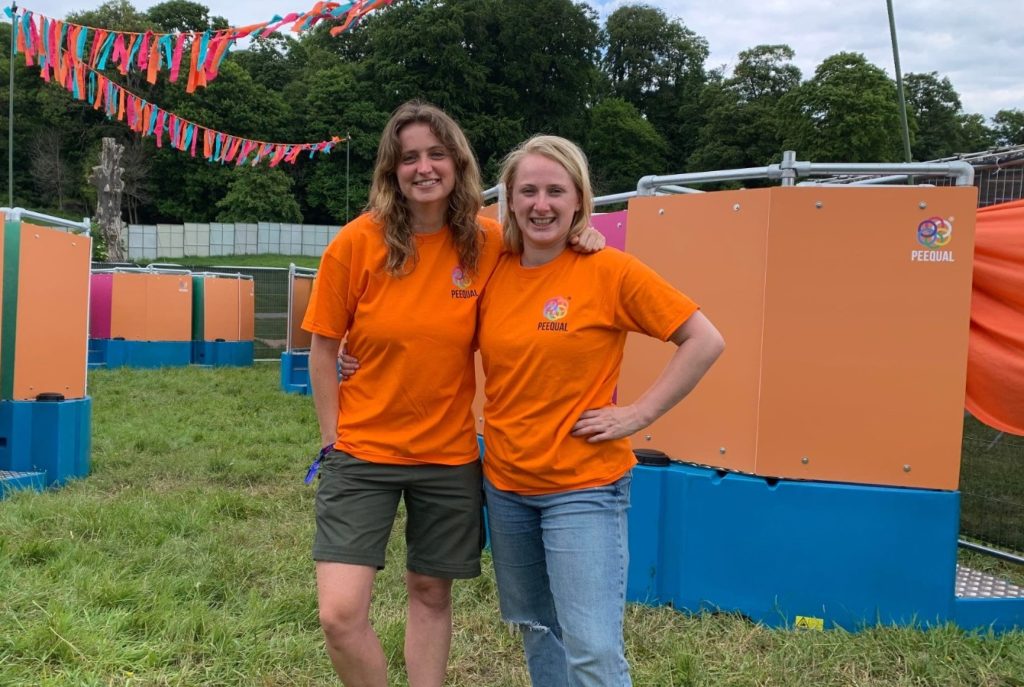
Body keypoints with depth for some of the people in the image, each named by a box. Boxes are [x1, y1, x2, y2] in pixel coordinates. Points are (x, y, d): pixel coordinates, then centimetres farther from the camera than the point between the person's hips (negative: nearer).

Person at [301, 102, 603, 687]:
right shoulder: (358, 242, -10)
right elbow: (323, 348, -1)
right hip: (363, 450, -1)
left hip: (449, 454, 2)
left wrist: (576, 237, -6)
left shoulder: (487, 242, -6)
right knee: (340, 613, -9)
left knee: (431, 594, 15)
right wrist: (334, 439, -3)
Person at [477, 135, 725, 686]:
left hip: (583, 486, -5)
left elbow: (704, 341, -10)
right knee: (535, 629, 18)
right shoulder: (494, 271, 1)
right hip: (505, 483, 5)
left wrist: (640, 413, -13)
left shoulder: (609, 271, -11)